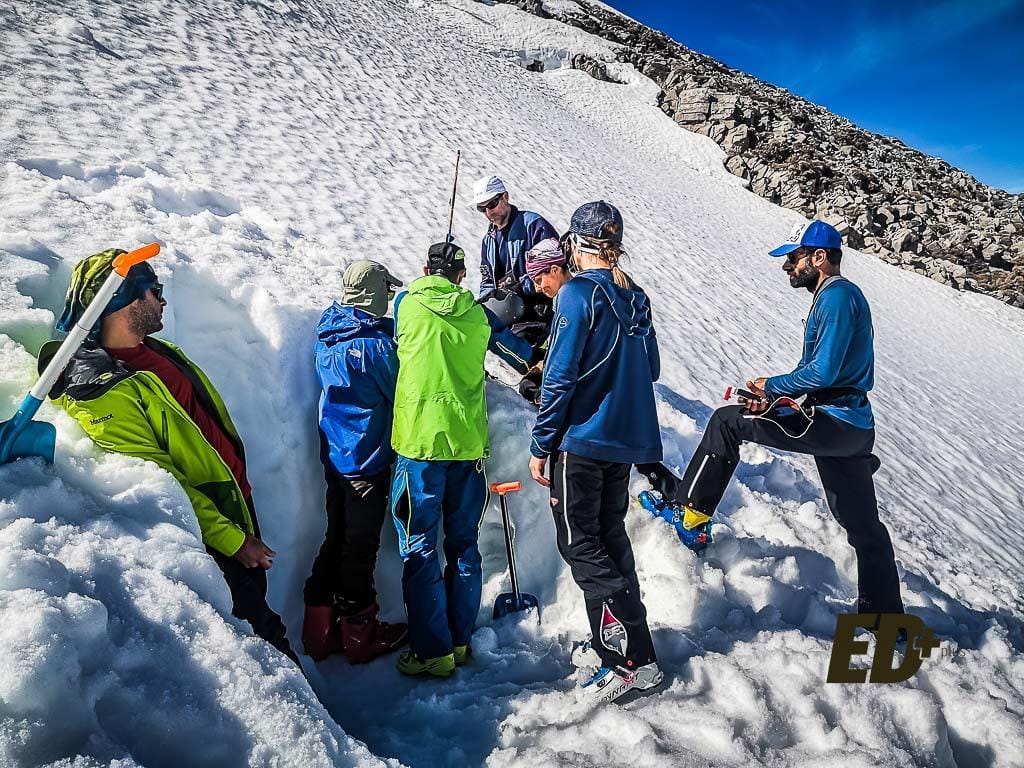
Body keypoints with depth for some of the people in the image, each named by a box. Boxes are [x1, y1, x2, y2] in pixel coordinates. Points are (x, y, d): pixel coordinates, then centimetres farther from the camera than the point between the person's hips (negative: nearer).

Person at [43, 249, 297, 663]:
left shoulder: (161, 350, 4)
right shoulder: (103, 393, -22)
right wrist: (232, 539, -19)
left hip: (238, 508, 8)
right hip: (208, 533, -8)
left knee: (256, 597, 23)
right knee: (254, 625, 5)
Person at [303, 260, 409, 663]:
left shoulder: (327, 335, 5)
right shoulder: (373, 342, -20)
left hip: (335, 455, 8)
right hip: (368, 456, -8)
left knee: (336, 538, 17)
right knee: (361, 545, 3)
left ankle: (321, 628, 26)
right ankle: (360, 632, 17)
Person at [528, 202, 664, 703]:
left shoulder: (578, 294, -14)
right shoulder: (636, 298, 9)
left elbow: (559, 376, -16)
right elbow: (651, 370, 17)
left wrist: (541, 445, -10)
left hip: (581, 439, -8)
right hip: (627, 439, 8)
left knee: (579, 544, 2)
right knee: (610, 537, 16)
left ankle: (634, 658, 2)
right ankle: (611, 645, 24)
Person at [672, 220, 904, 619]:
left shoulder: (836, 295, -13)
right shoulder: (841, 294, 19)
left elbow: (823, 372, -22)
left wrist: (772, 386, -8)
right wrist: (774, 395, 9)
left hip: (831, 423, -10)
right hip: (854, 427, 10)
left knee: (727, 420, -5)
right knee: (862, 523, 17)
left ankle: (692, 509, 1)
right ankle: (885, 614, 29)